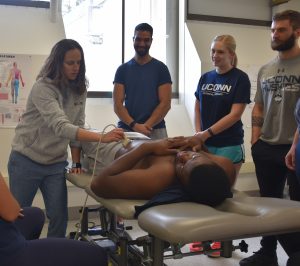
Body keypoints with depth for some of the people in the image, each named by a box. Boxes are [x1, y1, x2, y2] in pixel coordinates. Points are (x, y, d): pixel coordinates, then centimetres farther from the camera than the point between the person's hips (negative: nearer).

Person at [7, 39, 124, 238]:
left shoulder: (79, 89, -1)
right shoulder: (43, 87, -21)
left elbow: (77, 126, 4)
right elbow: (61, 126, -35)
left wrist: (77, 162, -4)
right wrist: (102, 137, -46)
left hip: (56, 163, 5)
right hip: (27, 161, -4)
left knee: (59, 217, 1)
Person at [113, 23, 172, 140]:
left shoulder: (161, 68, 6)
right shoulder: (123, 69, 10)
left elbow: (165, 103, 0)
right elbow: (117, 104, 4)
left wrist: (147, 125, -11)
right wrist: (134, 125, -11)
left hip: (155, 130, -1)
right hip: (126, 130, 1)